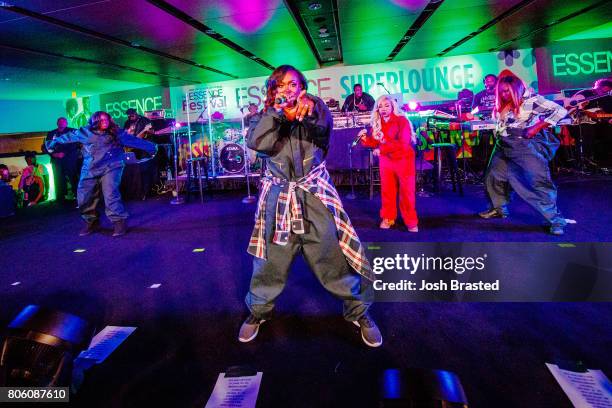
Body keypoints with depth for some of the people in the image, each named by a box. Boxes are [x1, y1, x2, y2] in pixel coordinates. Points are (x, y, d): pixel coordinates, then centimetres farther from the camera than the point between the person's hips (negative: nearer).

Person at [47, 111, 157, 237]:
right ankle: (92, 222, 25)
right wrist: (53, 143, 28)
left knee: (110, 195, -20)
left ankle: (119, 222, -8)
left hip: (111, 167, -3)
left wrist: (151, 147, 6)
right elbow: (69, 136, 21)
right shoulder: (86, 132, 8)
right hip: (90, 170, 4)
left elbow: (135, 141, 6)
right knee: (84, 198, 5)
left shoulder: (116, 133, 5)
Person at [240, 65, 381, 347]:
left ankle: (358, 311, 24)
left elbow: (324, 126, -20)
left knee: (334, 258, 3)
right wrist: (278, 110, -19)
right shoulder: (270, 116, 5)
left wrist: (309, 111, -41)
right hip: (279, 197, 1)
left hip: (314, 194, -1)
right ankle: (258, 311, 32)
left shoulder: (314, 108, 2)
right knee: (270, 261, 8)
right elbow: (256, 143, -14)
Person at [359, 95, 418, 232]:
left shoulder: (402, 121, -15)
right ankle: (388, 218, 25)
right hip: (386, 160, 5)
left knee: (407, 192, 0)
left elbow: (402, 144, -24)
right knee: (387, 190, 10)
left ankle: (411, 222, 12)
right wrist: (365, 137, -17)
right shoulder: (377, 123, 3)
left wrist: (381, 149, -25)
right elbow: (375, 143, 3)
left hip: (403, 160, -5)